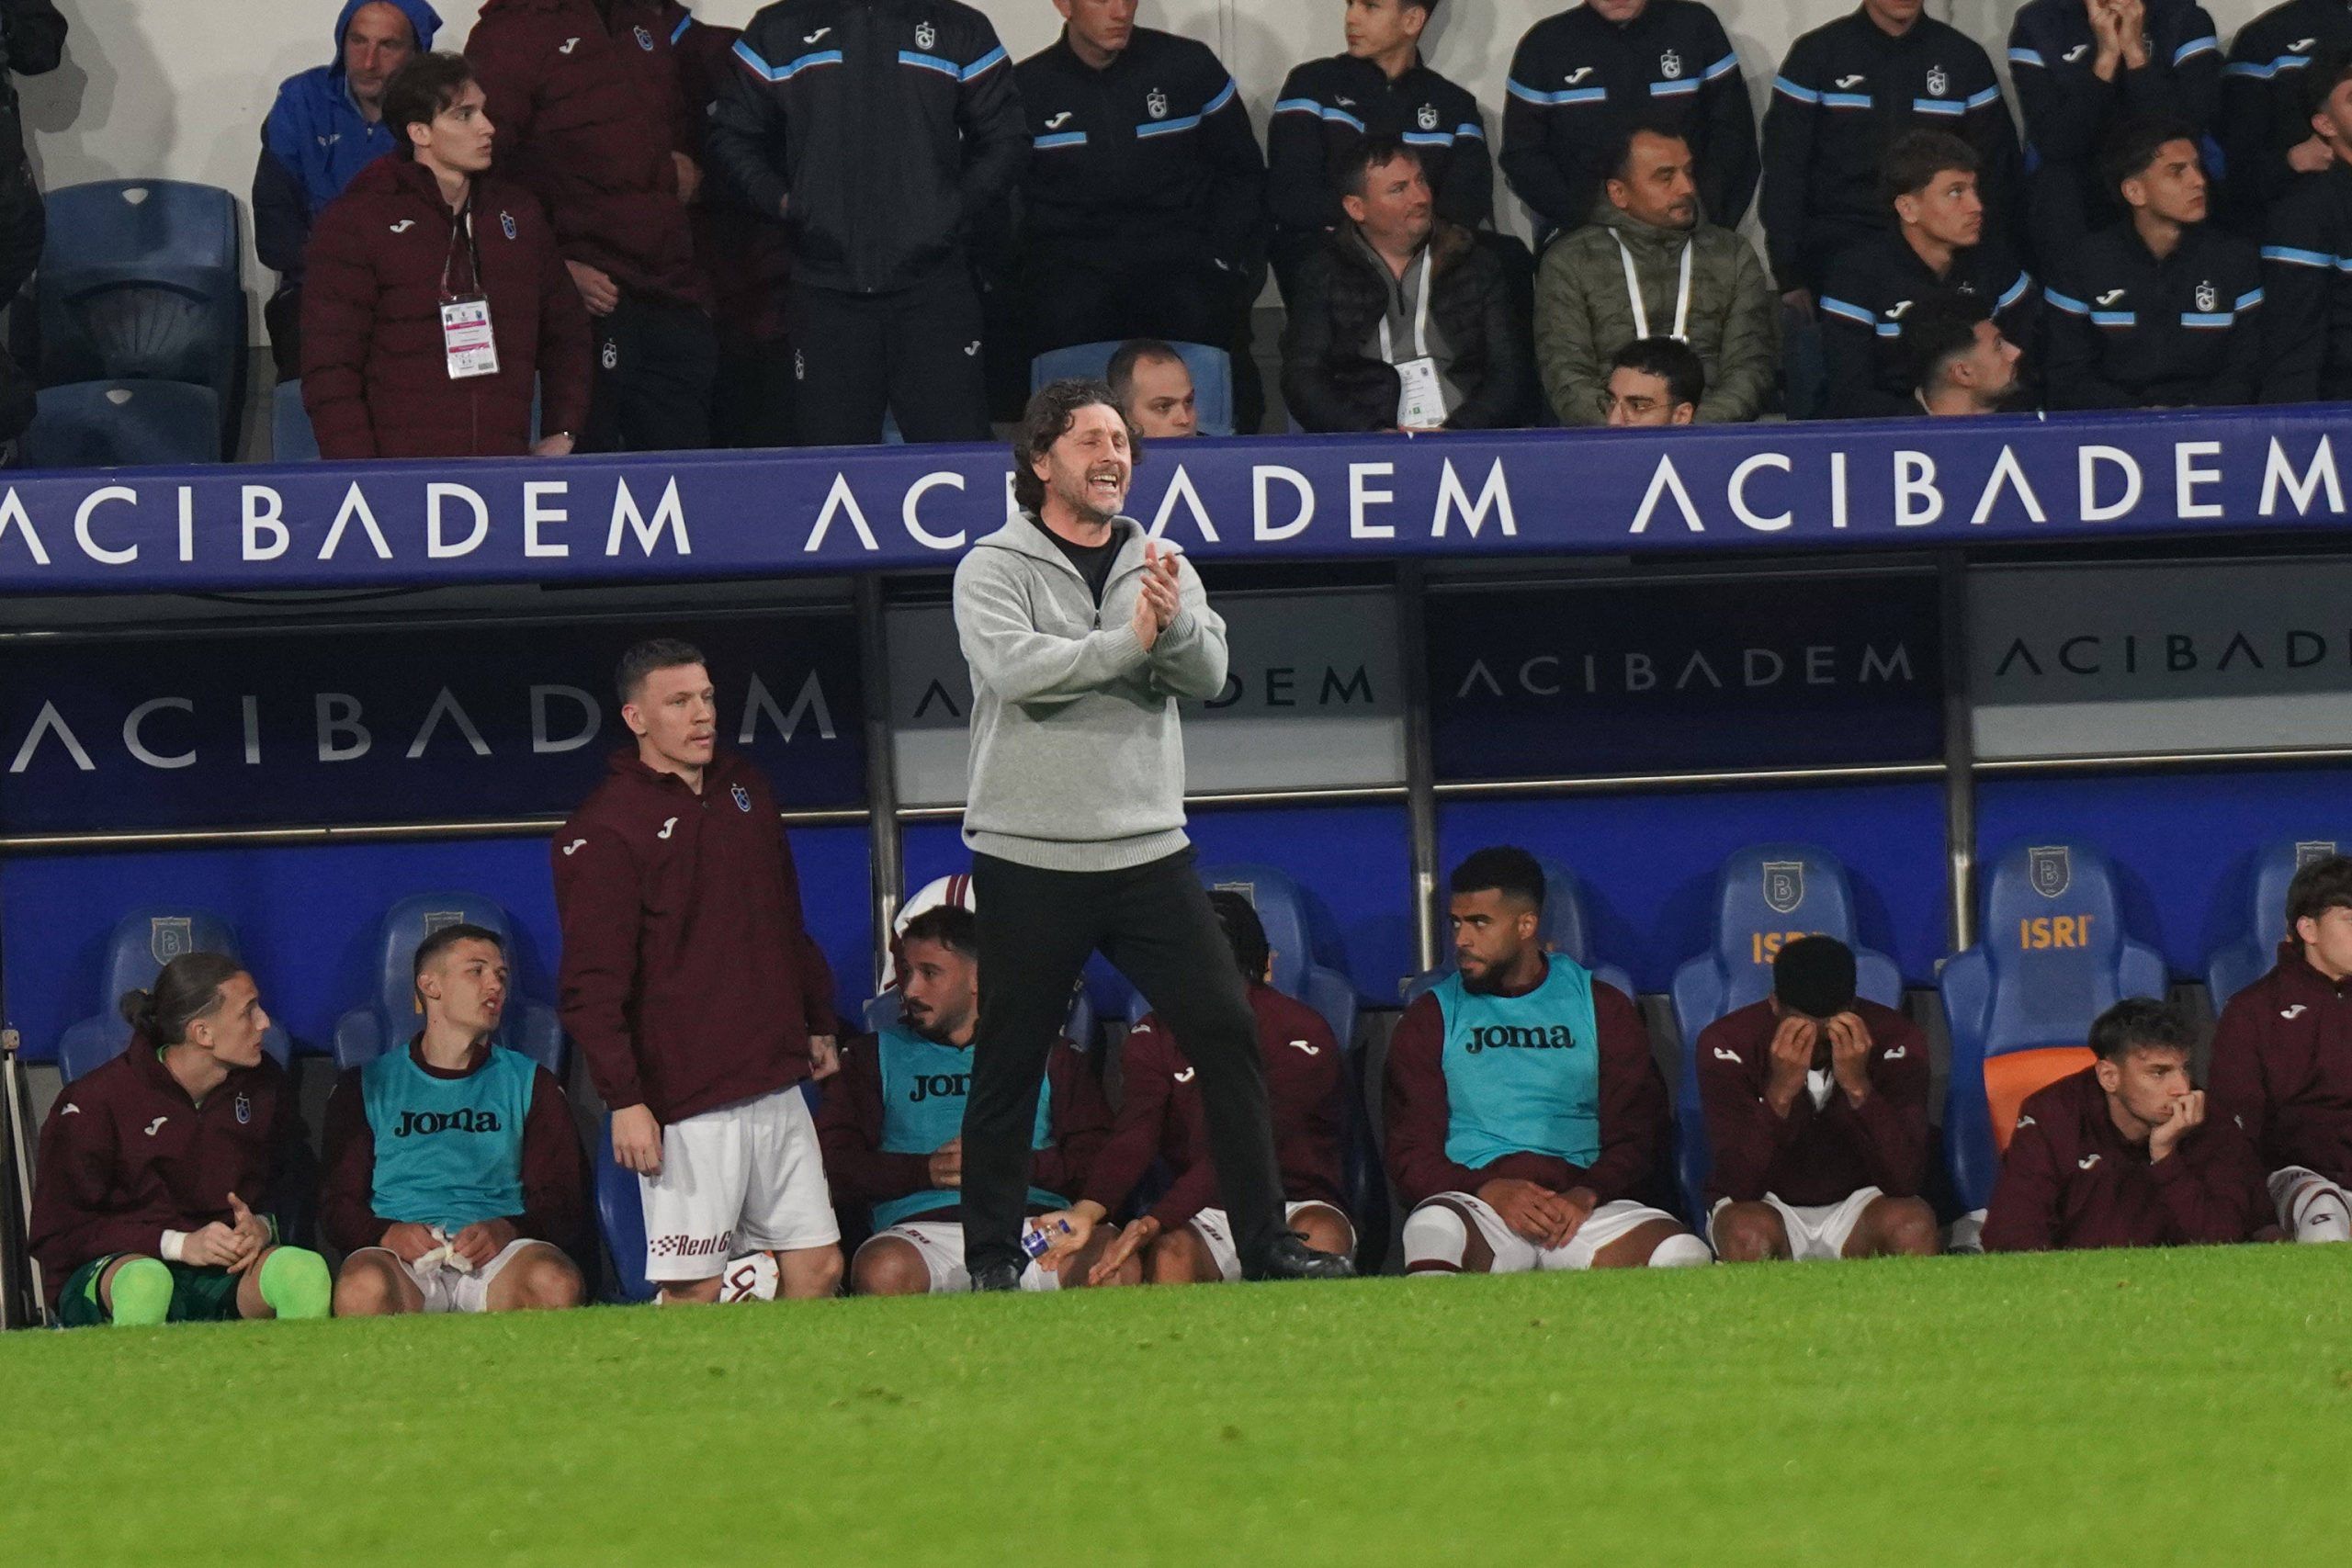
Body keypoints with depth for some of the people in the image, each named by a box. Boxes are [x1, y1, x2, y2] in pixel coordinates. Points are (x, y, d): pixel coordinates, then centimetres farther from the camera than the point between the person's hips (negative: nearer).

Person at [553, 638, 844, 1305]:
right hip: (688, 1105, -7)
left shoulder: (745, 788, 14)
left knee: (818, 1267, 4)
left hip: (777, 1088, 7)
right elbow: (590, 986, -13)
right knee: (694, 1289, -7)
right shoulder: (603, 831, -9)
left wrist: (819, 1023, 26)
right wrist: (624, 1100, -18)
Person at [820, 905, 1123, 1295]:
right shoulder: (874, 1056, 23)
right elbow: (832, 1163, 9)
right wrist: (926, 1171, -5)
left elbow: (1097, 1157, 10)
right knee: (882, 1272, -39)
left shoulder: (1050, 1055, 23)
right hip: (924, 1226, -1)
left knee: (1117, 1265, -34)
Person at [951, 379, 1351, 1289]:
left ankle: (1265, 1241, 3)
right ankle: (992, 1260, 13)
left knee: (1226, 1033, -2)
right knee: (1010, 1062, 3)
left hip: (1148, 850, 4)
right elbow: (1016, 668, -19)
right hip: (1030, 859, -4)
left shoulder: (1161, 569, 11)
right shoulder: (994, 569, -1)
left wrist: (1175, 624, -24)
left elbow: (1207, 676, -4)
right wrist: (1129, 641, -20)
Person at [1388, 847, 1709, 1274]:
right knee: (1434, 1231, -40)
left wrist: (1586, 1195, -12)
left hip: (1582, 1202, 1)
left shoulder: (1602, 1007, 17)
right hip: (1474, 1200, -1)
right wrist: (1490, 1192, -14)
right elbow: (1411, 1154, 7)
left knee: (1685, 1256, -31)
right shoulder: (1432, 1020, 15)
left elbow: (1637, 1135, 11)